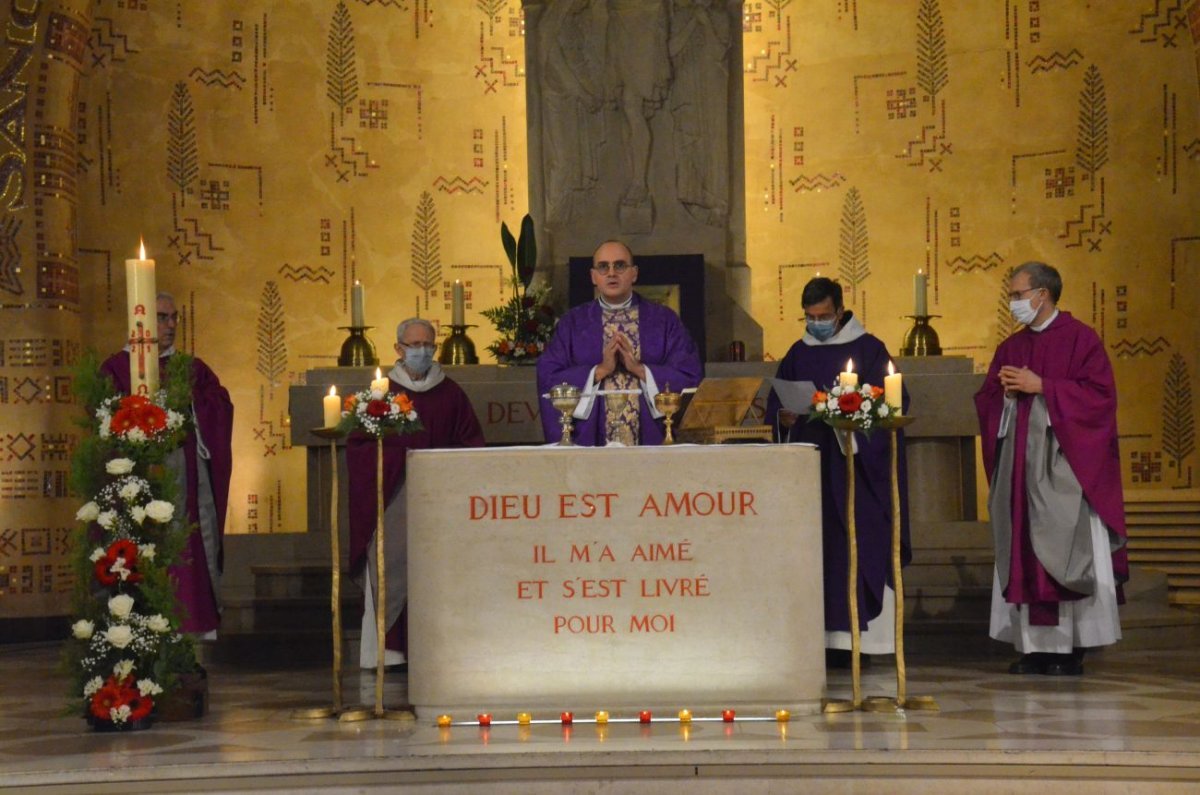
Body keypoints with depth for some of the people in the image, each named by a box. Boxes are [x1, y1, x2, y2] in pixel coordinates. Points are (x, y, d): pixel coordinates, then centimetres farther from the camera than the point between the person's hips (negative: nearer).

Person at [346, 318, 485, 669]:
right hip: (391, 496, -1)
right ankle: (387, 649, -3)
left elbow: (471, 443, 11)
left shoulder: (450, 394, 11)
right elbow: (359, 444, 2)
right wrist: (398, 458, -11)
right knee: (390, 568, -7)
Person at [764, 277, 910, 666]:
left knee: (853, 549, -6)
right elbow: (775, 403, 15)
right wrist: (783, 418, -7)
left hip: (855, 468, -4)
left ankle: (854, 635, -3)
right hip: (807, 470, 5)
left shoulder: (869, 350, 0)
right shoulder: (798, 354, 15)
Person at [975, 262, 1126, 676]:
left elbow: (1098, 393, -12)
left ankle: (1071, 648, -4)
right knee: (1022, 553, 2)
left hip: (1063, 464, -6)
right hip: (1018, 462, 6)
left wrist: (1041, 386, -14)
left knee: (1064, 553, -7)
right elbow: (986, 400, 18)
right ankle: (1035, 645, 4)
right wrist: (1004, 390, -4)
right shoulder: (1011, 347, 17)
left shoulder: (1080, 339, -2)